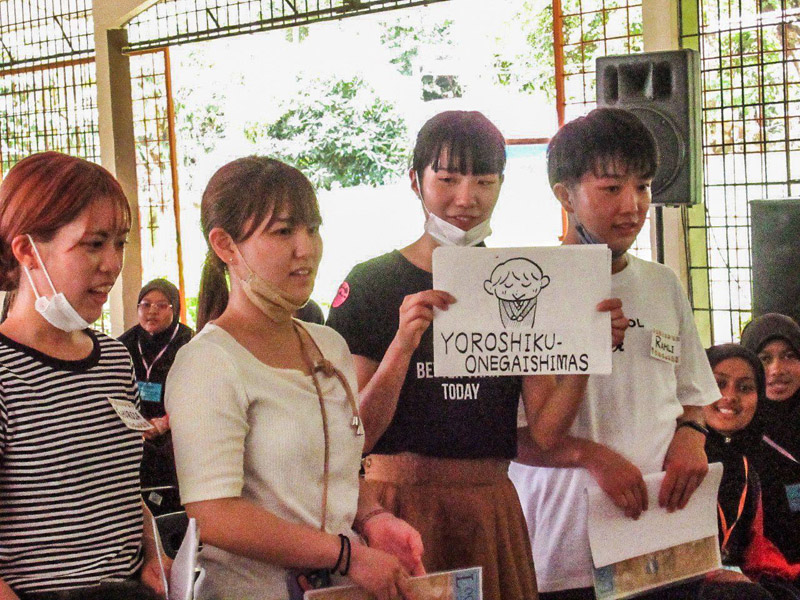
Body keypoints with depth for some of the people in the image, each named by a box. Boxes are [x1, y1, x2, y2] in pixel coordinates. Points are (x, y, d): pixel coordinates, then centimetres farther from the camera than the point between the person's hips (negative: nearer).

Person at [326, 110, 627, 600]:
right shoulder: (371, 284, -4)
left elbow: (546, 431, 1)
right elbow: (354, 437, -9)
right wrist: (403, 345, -23)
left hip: (493, 510, 3)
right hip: (401, 501, -3)